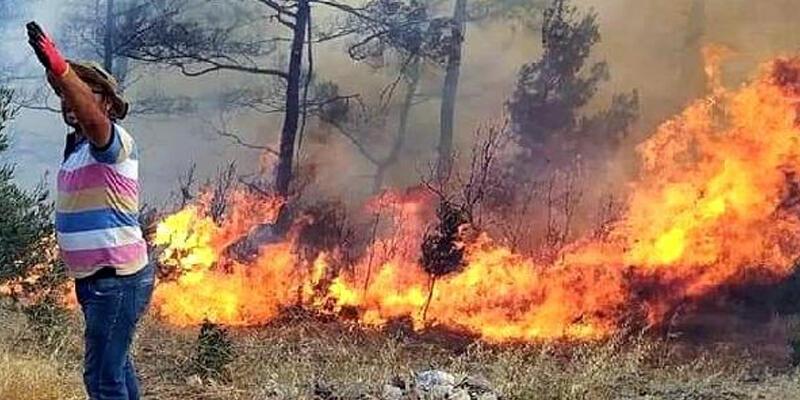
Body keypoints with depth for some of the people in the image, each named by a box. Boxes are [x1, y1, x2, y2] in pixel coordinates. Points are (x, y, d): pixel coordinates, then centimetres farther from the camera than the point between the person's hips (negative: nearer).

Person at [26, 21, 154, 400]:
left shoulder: (115, 141, -21)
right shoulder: (76, 142, 12)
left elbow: (92, 117, -39)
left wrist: (59, 68, -54)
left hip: (117, 279, -11)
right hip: (95, 278, 11)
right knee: (115, 364, 21)